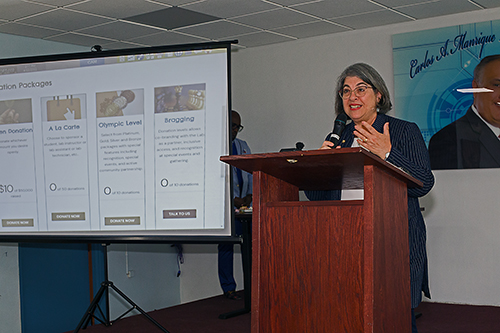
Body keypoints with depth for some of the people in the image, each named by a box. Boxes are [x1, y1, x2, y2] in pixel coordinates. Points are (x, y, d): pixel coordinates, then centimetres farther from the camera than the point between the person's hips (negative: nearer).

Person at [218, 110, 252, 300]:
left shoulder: (243, 146, 20)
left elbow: (250, 173, 18)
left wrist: (249, 195, 3)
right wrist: (233, 199, -12)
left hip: (245, 204, 5)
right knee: (226, 246, -6)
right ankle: (228, 288, 3)